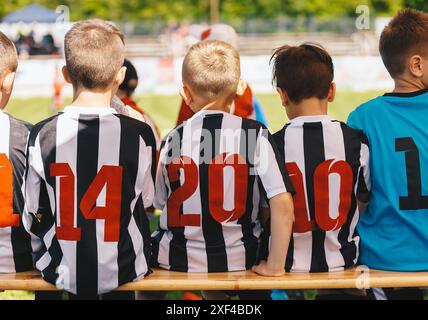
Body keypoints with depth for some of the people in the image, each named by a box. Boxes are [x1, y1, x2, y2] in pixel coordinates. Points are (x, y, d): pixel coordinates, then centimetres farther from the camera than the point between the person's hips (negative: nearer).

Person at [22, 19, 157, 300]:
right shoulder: (140, 134, -15)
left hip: (61, 271, 1)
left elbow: (34, 213, -3)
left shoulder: (43, 135, -13)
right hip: (124, 271, 0)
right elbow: (145, 201, -2)